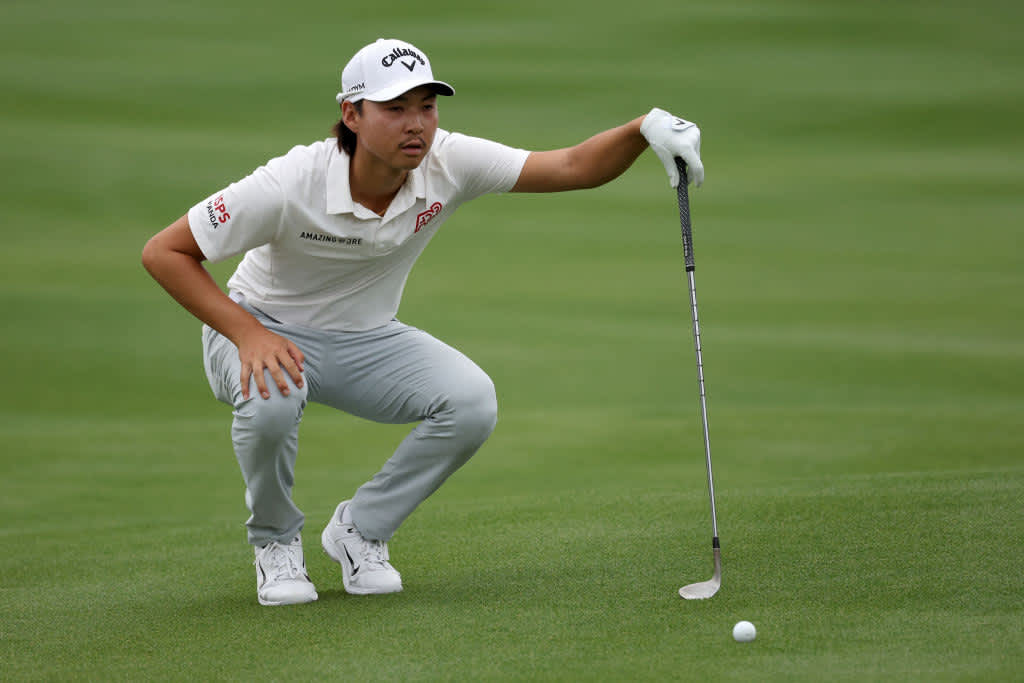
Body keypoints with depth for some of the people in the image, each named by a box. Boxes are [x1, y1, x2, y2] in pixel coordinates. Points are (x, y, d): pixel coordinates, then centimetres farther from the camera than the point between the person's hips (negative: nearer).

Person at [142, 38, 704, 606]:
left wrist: (644, 129, -42)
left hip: (365, 340, 4)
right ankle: (275, 540, -7)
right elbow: (164, 253, -24)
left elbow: (573, 167, -23)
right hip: (265, 333, -4)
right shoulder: (291, 185, -29)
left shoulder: (447, 165, -18)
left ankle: (360, 529, 1)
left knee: (471, 401, -23)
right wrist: (247, 332, -33)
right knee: (271, 399, -39)